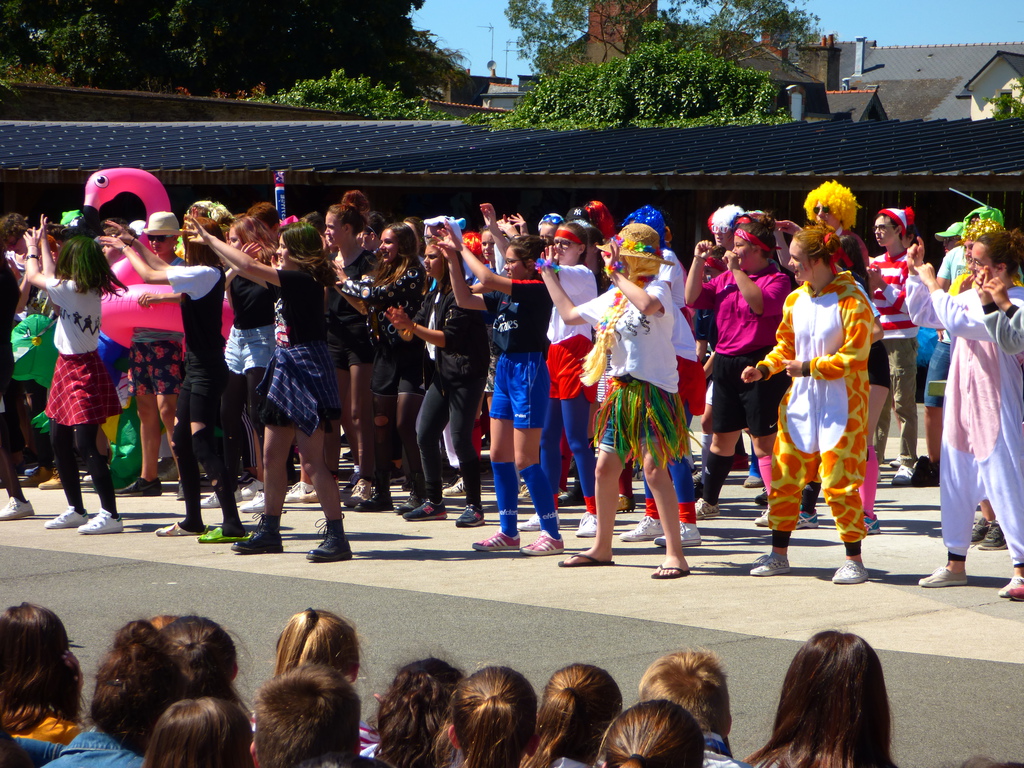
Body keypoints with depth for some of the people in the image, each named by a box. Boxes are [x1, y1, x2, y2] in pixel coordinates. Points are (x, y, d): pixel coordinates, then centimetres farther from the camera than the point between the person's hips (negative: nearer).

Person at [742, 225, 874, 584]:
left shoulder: (851, 301, -13)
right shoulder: (795, 299, 8)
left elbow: (853, 356, -16)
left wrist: (808, 367, -15)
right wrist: (764, 368, 0)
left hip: (840, 403, -7)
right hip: (801, 400, 7)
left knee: (838, 482, -7)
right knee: (783, 476, 7)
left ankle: (854, 559, 4)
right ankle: (779, 554, 18)